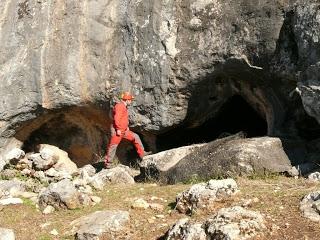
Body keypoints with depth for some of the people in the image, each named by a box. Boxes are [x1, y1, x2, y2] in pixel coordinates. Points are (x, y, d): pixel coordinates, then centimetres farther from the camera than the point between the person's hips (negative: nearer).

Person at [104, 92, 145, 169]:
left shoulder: (124, 107, 16)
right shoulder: (120, 106, -16)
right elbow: (116, 119, -24)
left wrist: (127, 127, 16)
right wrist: (119, 129, -22)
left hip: (124, 130, 10)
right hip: (117, 131, -10)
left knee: (135, 137, 8)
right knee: (113, 146, -2)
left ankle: (142, 155, 12)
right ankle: (107, 163, 7)